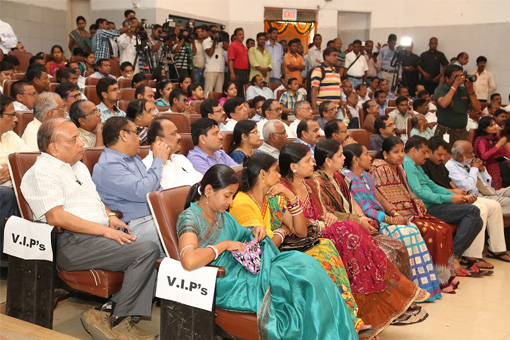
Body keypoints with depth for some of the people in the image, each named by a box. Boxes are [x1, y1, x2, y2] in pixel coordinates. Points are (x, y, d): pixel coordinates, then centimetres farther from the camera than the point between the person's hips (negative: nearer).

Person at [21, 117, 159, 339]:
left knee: (149, 250, -12)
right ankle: (116, 321, -12)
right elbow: (55, 216, -16)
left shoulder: (78, 166, 25)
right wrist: (104, 230, -18)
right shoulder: (41, 172, -5)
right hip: (71, 243, -9)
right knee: (146, 250, -24)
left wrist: (110, 216, 9)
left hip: (101, 235, 9)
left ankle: (110, 311, -11)